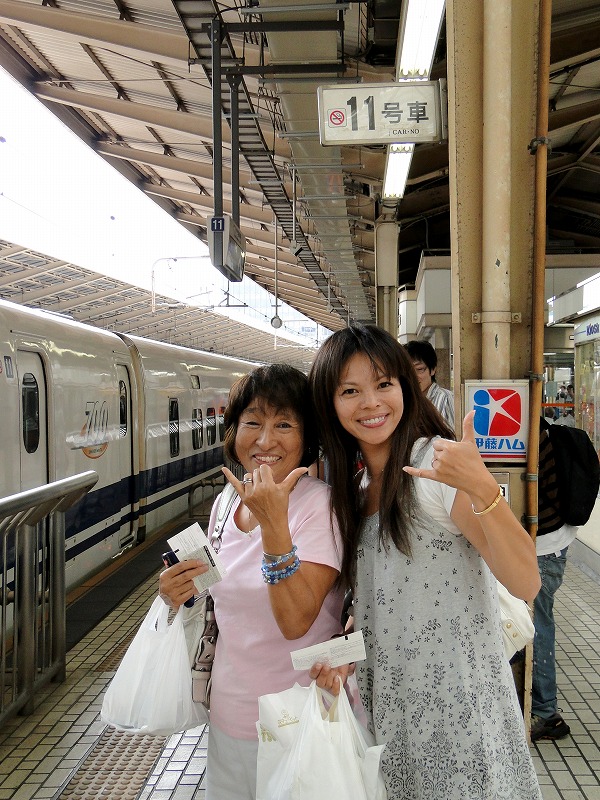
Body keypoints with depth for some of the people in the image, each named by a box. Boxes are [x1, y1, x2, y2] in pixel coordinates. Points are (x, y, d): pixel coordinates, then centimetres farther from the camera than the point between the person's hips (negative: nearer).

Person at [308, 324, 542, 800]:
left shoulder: (436, 463, -16)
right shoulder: (356, 486, 7)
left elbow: (526, 583, -25)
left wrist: (483, 488, -38)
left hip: (457, 702, -7)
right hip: (385, 701, 7)